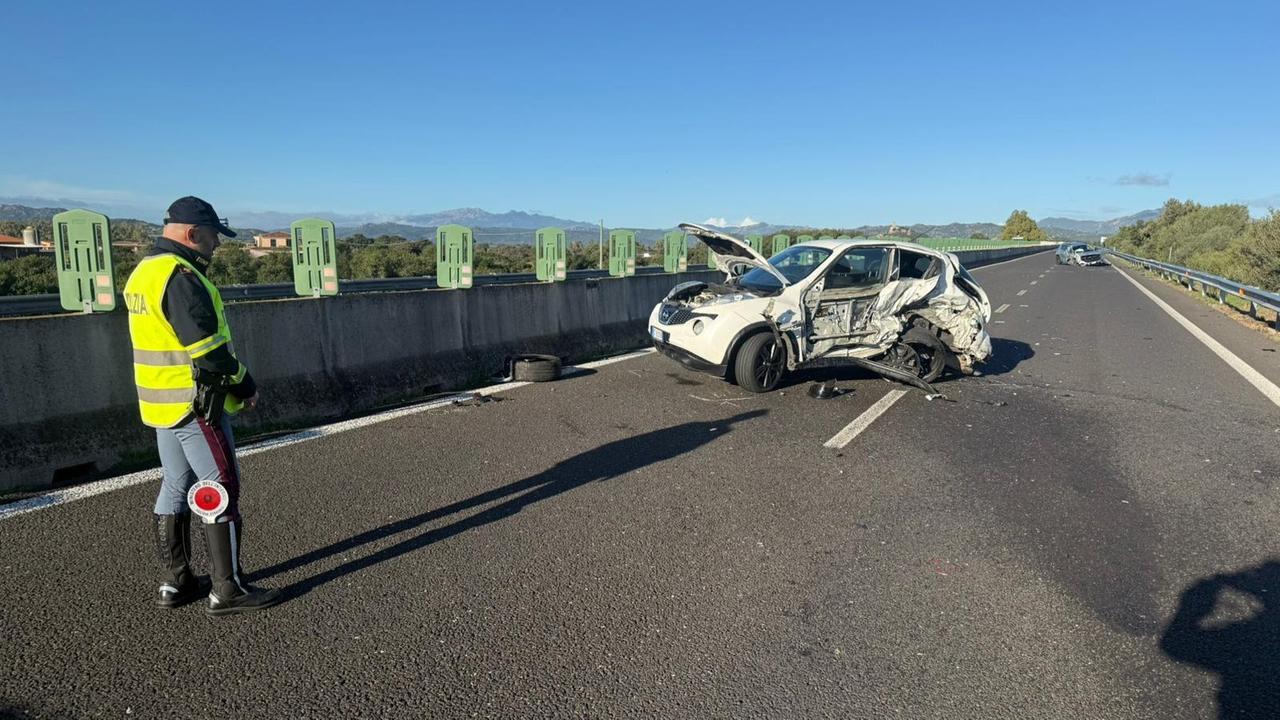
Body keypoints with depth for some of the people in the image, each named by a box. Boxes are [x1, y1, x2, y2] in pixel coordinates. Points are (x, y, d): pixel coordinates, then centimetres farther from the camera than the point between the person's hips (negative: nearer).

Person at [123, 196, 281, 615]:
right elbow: (210, 354, -24)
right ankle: (226, 591, 5)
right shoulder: (181, 278, -19)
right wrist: (244, 382, -7)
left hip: (160, 403, 10)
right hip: (195, 405, -10)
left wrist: (231, 379, 11)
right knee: (221, 490, -2)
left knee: (177, 486, 17)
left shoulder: (143, 273, 13)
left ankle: (174, 583, 27)